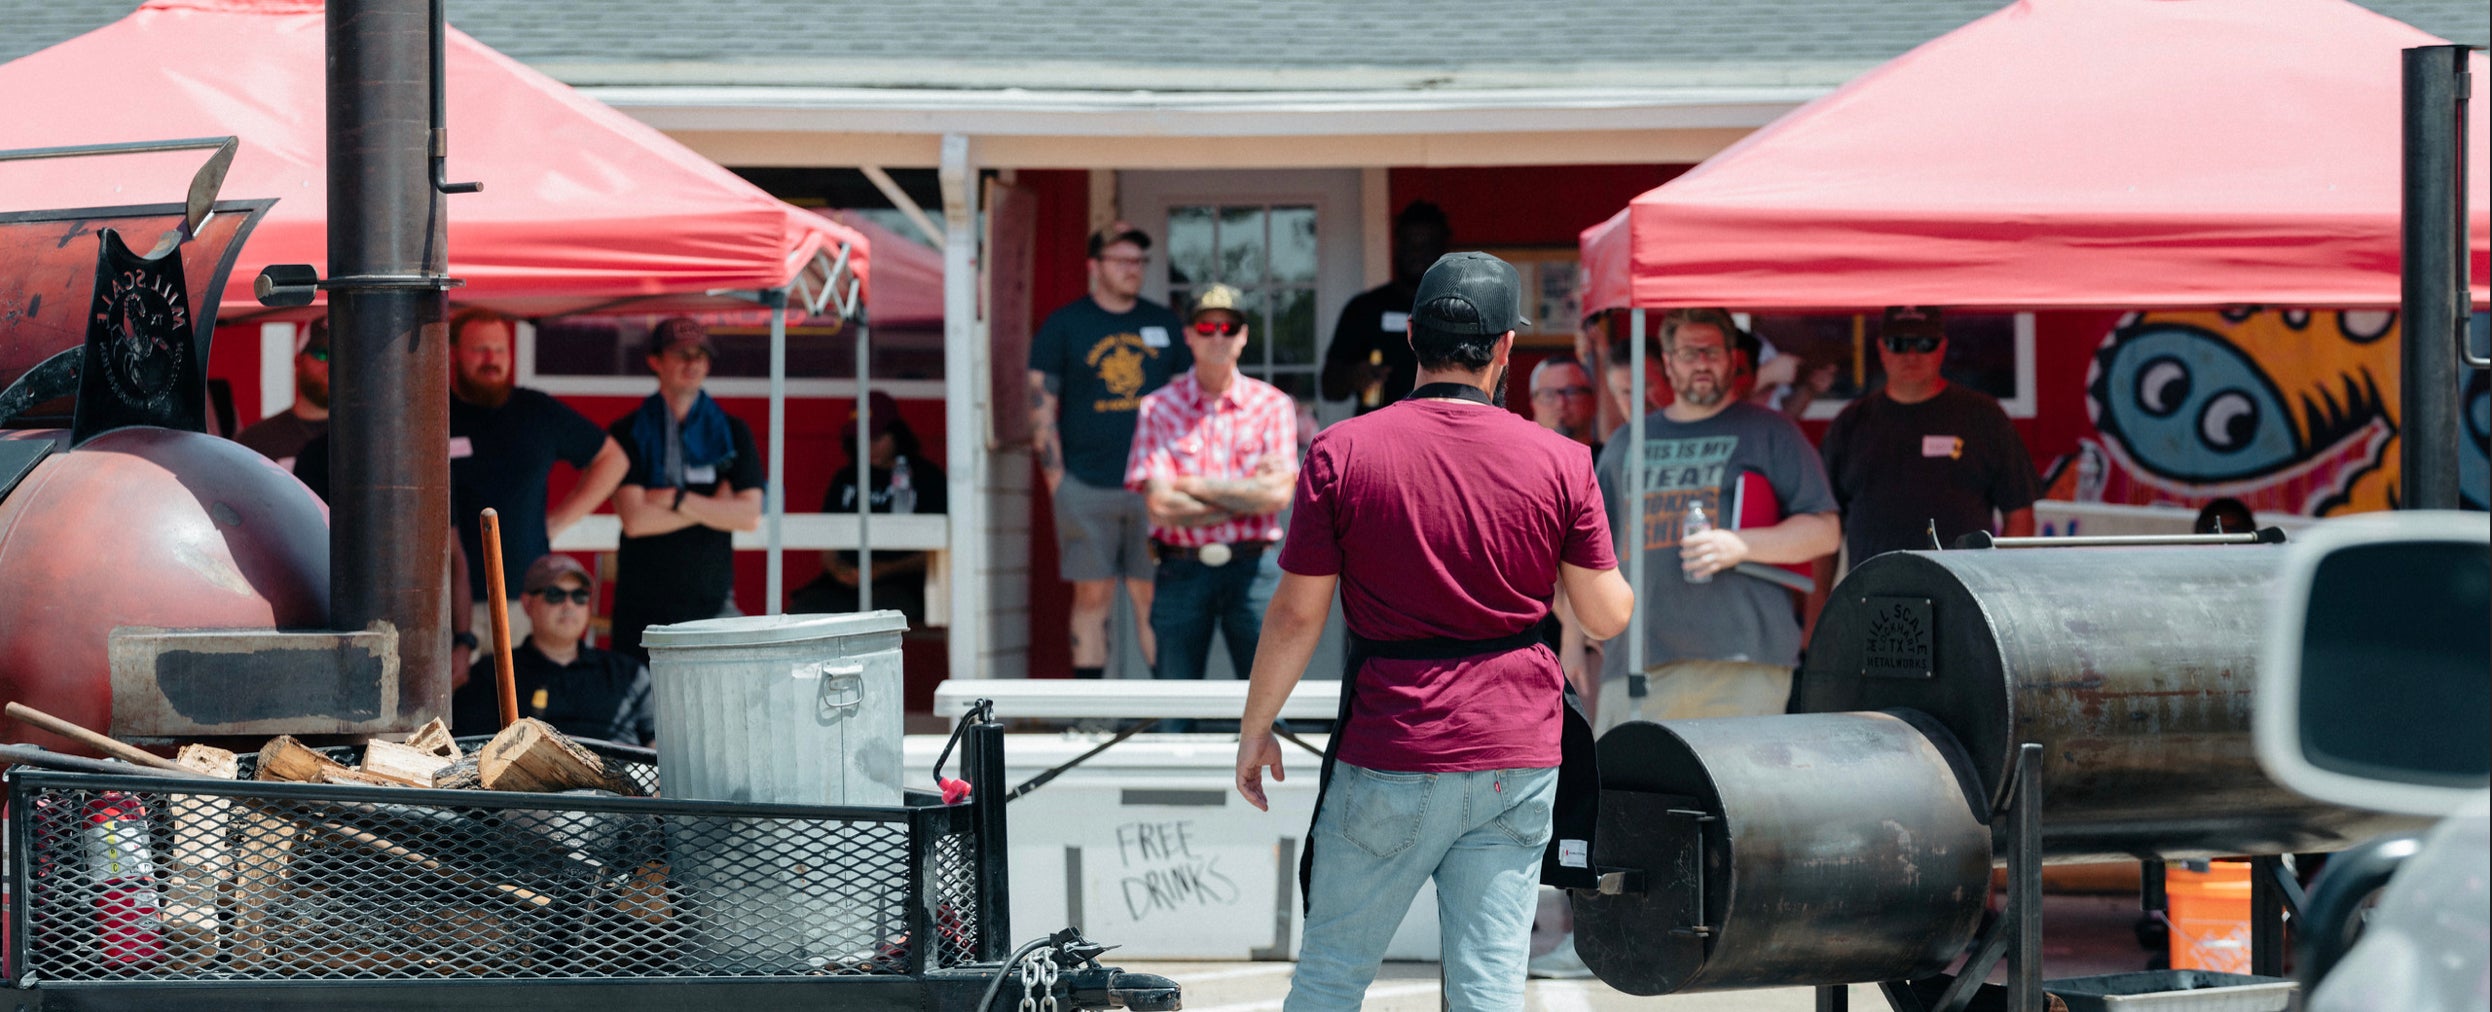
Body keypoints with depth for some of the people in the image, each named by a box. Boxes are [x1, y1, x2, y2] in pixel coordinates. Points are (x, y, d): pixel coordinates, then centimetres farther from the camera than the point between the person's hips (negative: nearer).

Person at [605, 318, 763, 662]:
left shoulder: (733, 433, 10)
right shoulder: (628, 434, 3)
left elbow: (750, 516, 0)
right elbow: (634, 519, -8)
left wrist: (676, 500, -8)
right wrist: (714, 505, -3)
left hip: (712, 599, 1)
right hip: (644, 604, -1)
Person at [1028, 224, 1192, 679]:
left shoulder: (1163, 323, 11)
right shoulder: (1064, 326, 3)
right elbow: (1041, 406, 2)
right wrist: (1056, 478, -5)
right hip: (1087, 487, -2)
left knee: (1155, 598, -1)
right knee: (1092, 598, 1)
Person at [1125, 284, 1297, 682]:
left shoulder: (1273, 405, 5)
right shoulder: (1158, 408, 3)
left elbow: (1278, 495, -7)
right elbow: (1161, 506, -7)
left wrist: (1196, 485, -6)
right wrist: (1246, 494, -6)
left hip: (1251, 571, 0)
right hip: (1182, 570, 0)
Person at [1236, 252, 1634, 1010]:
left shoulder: (1343, 452, -5)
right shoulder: (1560, 463, -1)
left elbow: (1298, 613, -2)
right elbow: (1607, 616, 6)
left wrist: (1257, 728, 10)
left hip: (1389, 753, -1)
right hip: (1517, 762, 1)